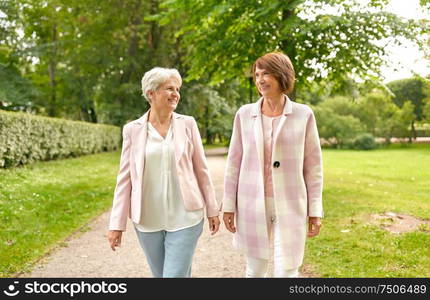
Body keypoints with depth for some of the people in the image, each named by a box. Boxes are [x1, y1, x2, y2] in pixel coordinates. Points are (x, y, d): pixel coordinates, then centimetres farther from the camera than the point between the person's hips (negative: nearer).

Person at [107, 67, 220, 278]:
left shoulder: (187, 124, 0)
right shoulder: (133, 130, 0)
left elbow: (201, 169, 5)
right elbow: (125, 178, 1)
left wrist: (212, 210, 5)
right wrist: (117, 224, -1)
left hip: (184, 217, -1)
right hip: (148, 220, 1)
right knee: (160, 274, 14)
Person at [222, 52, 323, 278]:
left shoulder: (303, 115, -3)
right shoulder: (244, 114, 1)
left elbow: (313, 165, 0)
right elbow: (234, 162, 4)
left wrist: (315, 210, -1)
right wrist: (229, 205, 3)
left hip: (290, 207, -2)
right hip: (252, 205, 2)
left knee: (286, 271, -1)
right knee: (255, 269, 13)